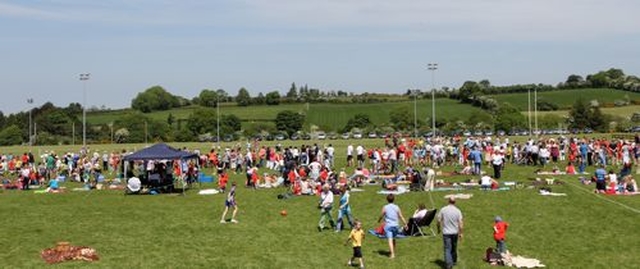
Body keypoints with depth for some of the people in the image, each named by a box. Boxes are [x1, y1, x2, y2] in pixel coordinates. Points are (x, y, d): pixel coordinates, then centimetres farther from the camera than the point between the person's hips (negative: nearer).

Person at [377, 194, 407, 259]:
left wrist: (379, 220, 24)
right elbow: (401, 217, 0)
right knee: (393, 239, 22)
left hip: (388, 225, -3)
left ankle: (392, 254, -18)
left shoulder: (385, 207, -6)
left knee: (390, 240, -8)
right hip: (395, 225, 3)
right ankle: (393, 251, 33)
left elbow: (381, 216, 4)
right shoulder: (397, 207, 0)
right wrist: (405, 224, 7)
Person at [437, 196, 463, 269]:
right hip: (455, 232, 2)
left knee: (447, 249, -2)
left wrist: (439, 229, 14)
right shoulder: (457, 211, -7)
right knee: (454, 248, 20)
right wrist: (461, 233, 1)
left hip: (446, 232, -2)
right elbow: (460, 223, -8)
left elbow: (439, 220, -2)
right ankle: (454, 261, 37)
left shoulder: (443, 210, -7)